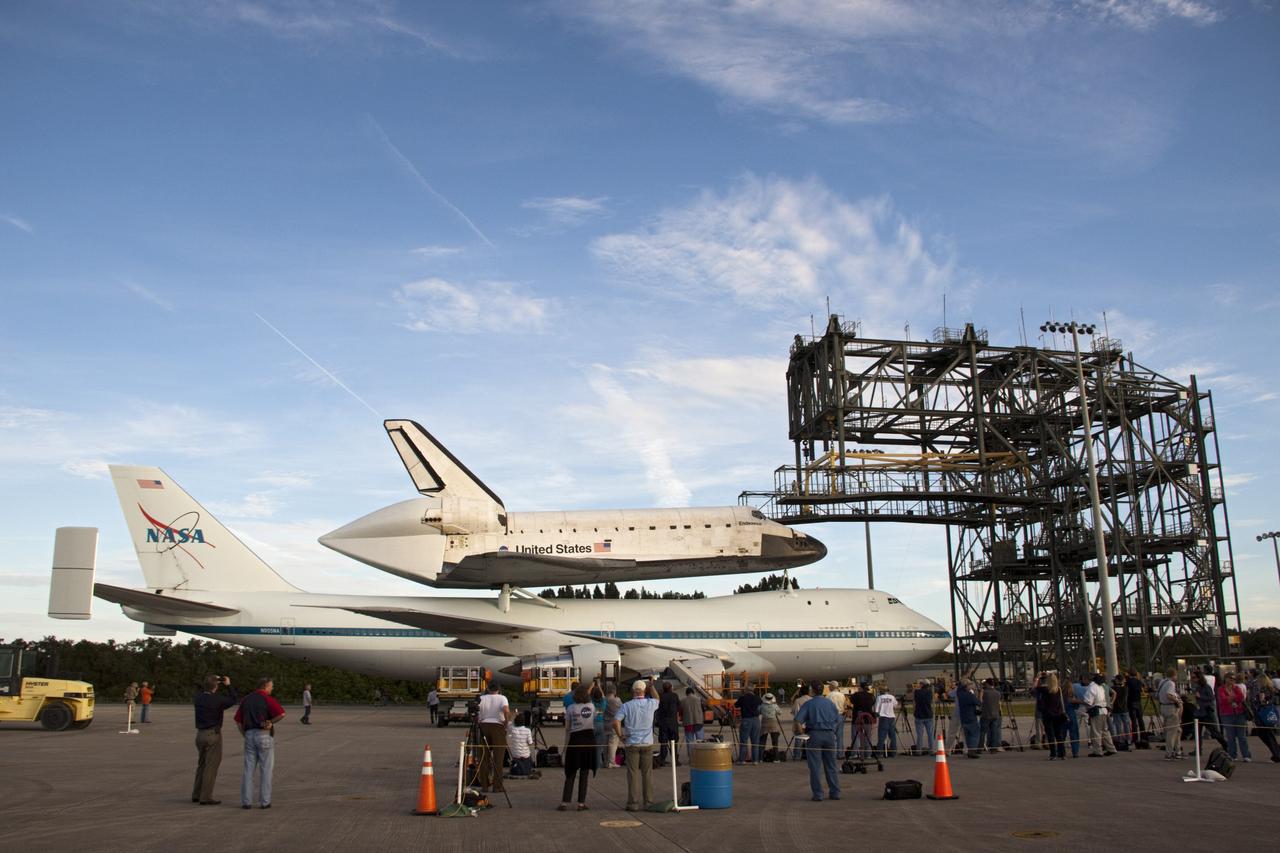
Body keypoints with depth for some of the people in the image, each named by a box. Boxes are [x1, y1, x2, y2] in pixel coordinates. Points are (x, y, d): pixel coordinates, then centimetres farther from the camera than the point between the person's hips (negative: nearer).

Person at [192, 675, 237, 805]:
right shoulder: (218, 700, -17)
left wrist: (213, 681, 17)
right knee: (211, 766, -1)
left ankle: (196, 794, 23)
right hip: (213, 735, -7)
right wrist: (228, 685, 7)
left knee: (202, 764, 19)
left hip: (200, 734, 7)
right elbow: (233, 699, 1)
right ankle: (205, 798, 0)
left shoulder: (198, 697, -1)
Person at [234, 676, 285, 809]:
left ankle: (246, 801, 6)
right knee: (266, 770, 3)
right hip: (264, 735, -5)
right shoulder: (268, 699, -8)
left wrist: (246, 736, 15)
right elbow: (281, 714, -22)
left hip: (249, 735, 5)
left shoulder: (246, 699, 11)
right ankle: (265, 801, 5)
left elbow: (238, 721, 11)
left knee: (249, 769, 8)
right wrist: (271, 722, -3)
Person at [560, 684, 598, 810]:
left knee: (570, 773, 7)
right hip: (589, 739, 1)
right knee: (584, 773, 7)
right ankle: (581, 803, 6)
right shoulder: (592, 706, 1)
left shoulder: (571, 708, -2)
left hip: (575, 740, -1)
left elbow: (567, 728, 2)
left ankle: (565, 802, 1)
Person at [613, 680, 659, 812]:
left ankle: (633, 803, 3)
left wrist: (620, 736, -3)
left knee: (633, 774, 3)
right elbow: (657, 699, 24)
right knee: (647, 774, 9)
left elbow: (616, 722, -16)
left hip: (632, 744, -2)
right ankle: (648, 802, 12)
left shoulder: (627, 706, -7)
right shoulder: (651, 704, -1)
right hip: (647, 744, 2)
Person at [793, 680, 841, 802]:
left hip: (815, 734, -3)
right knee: (831, 765, 12)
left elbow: (798, 720, -9)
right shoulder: (830, 703, 10)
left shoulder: (809, 704, 0)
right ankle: (835, 792, 13)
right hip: (830, 734, 3)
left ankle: (818, 794, -1)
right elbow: (839, 720, 9)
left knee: (815, 766, 1)